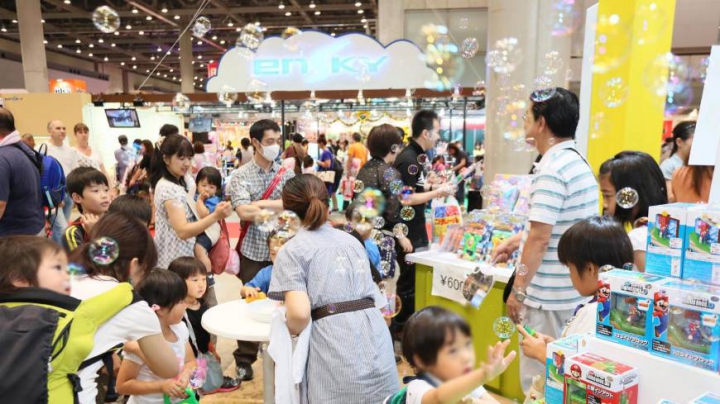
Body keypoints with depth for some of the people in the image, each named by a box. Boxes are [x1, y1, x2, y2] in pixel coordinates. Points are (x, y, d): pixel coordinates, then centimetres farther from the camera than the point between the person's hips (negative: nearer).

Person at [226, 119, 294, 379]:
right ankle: (244, 359, 26)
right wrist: (280, 206, -14)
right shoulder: (240, 176, -3)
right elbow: (244, 212, -17)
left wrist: (260, 204, -17)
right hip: (253, 251, -2)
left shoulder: (286, 173, 5)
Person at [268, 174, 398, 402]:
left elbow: (300, 313, -13)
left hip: (336, 351, -5)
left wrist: (292, 331, 10)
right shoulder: (351, 240, 18)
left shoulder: (292, 250, 0)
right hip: (377, 345, 5)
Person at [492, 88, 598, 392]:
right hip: (574, 291, 10)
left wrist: (518, 291, -16)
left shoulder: (552, 169, -20)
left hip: (549, 295, -10)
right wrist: (517, 240, 17)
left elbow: (540, 239, -23)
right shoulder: (578, 162, 10)